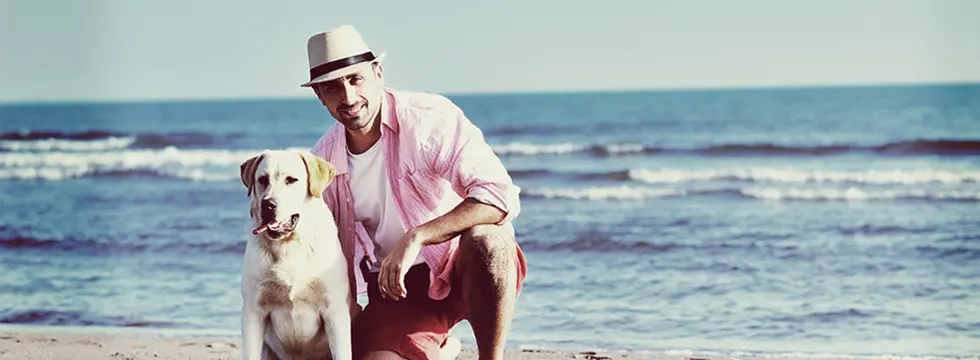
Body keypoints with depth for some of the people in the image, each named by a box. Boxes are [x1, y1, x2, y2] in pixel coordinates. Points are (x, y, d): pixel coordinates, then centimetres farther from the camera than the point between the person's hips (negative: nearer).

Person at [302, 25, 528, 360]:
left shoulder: (430, 117, -18)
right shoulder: (323, 161, -2)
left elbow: (500, 197, -30)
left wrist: (415, 238, -37)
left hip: (465, 269, -4)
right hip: (395, 286, 4)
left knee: (485, 240, -38)